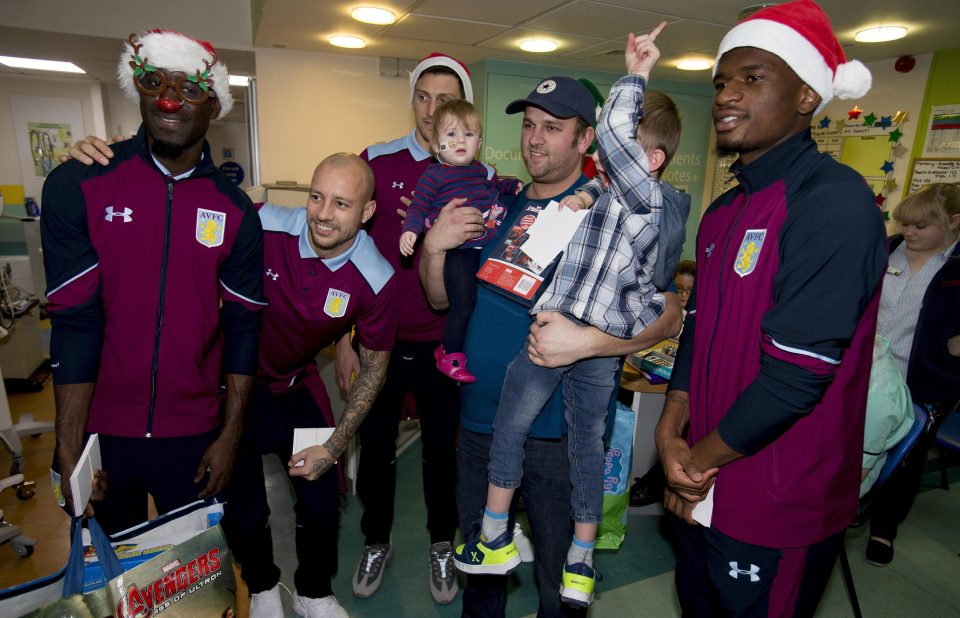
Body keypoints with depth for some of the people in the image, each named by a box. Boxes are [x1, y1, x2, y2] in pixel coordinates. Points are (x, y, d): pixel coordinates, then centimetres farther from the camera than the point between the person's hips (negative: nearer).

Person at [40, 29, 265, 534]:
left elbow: (242, 326, -2)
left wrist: (230, 435, -3)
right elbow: (74, 321, -10)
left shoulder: (235, 209, -3)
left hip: (192, 435, 1)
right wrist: (69, 450, -9)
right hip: (98, 431, 0)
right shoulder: (76, 186, -7)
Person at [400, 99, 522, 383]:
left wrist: (514, 185, 17)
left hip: (484, 246, 8)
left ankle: (449, 347, 33)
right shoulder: (434, 175, -6)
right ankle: (450, 357, 11)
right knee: (463, 303, -10)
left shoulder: (481, 170, 15)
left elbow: (495, 186, 34)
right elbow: (418, 207, -9)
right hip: (456, 250, -8)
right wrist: (409, 230, -25)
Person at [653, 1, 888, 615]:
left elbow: (796, 372, -25)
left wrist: (701, 458, -13)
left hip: (776, 514, -7)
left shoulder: (835, 202, -20)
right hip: (705, 485, 8)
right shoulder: (725, 210, 7)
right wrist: (671, 432, -5)